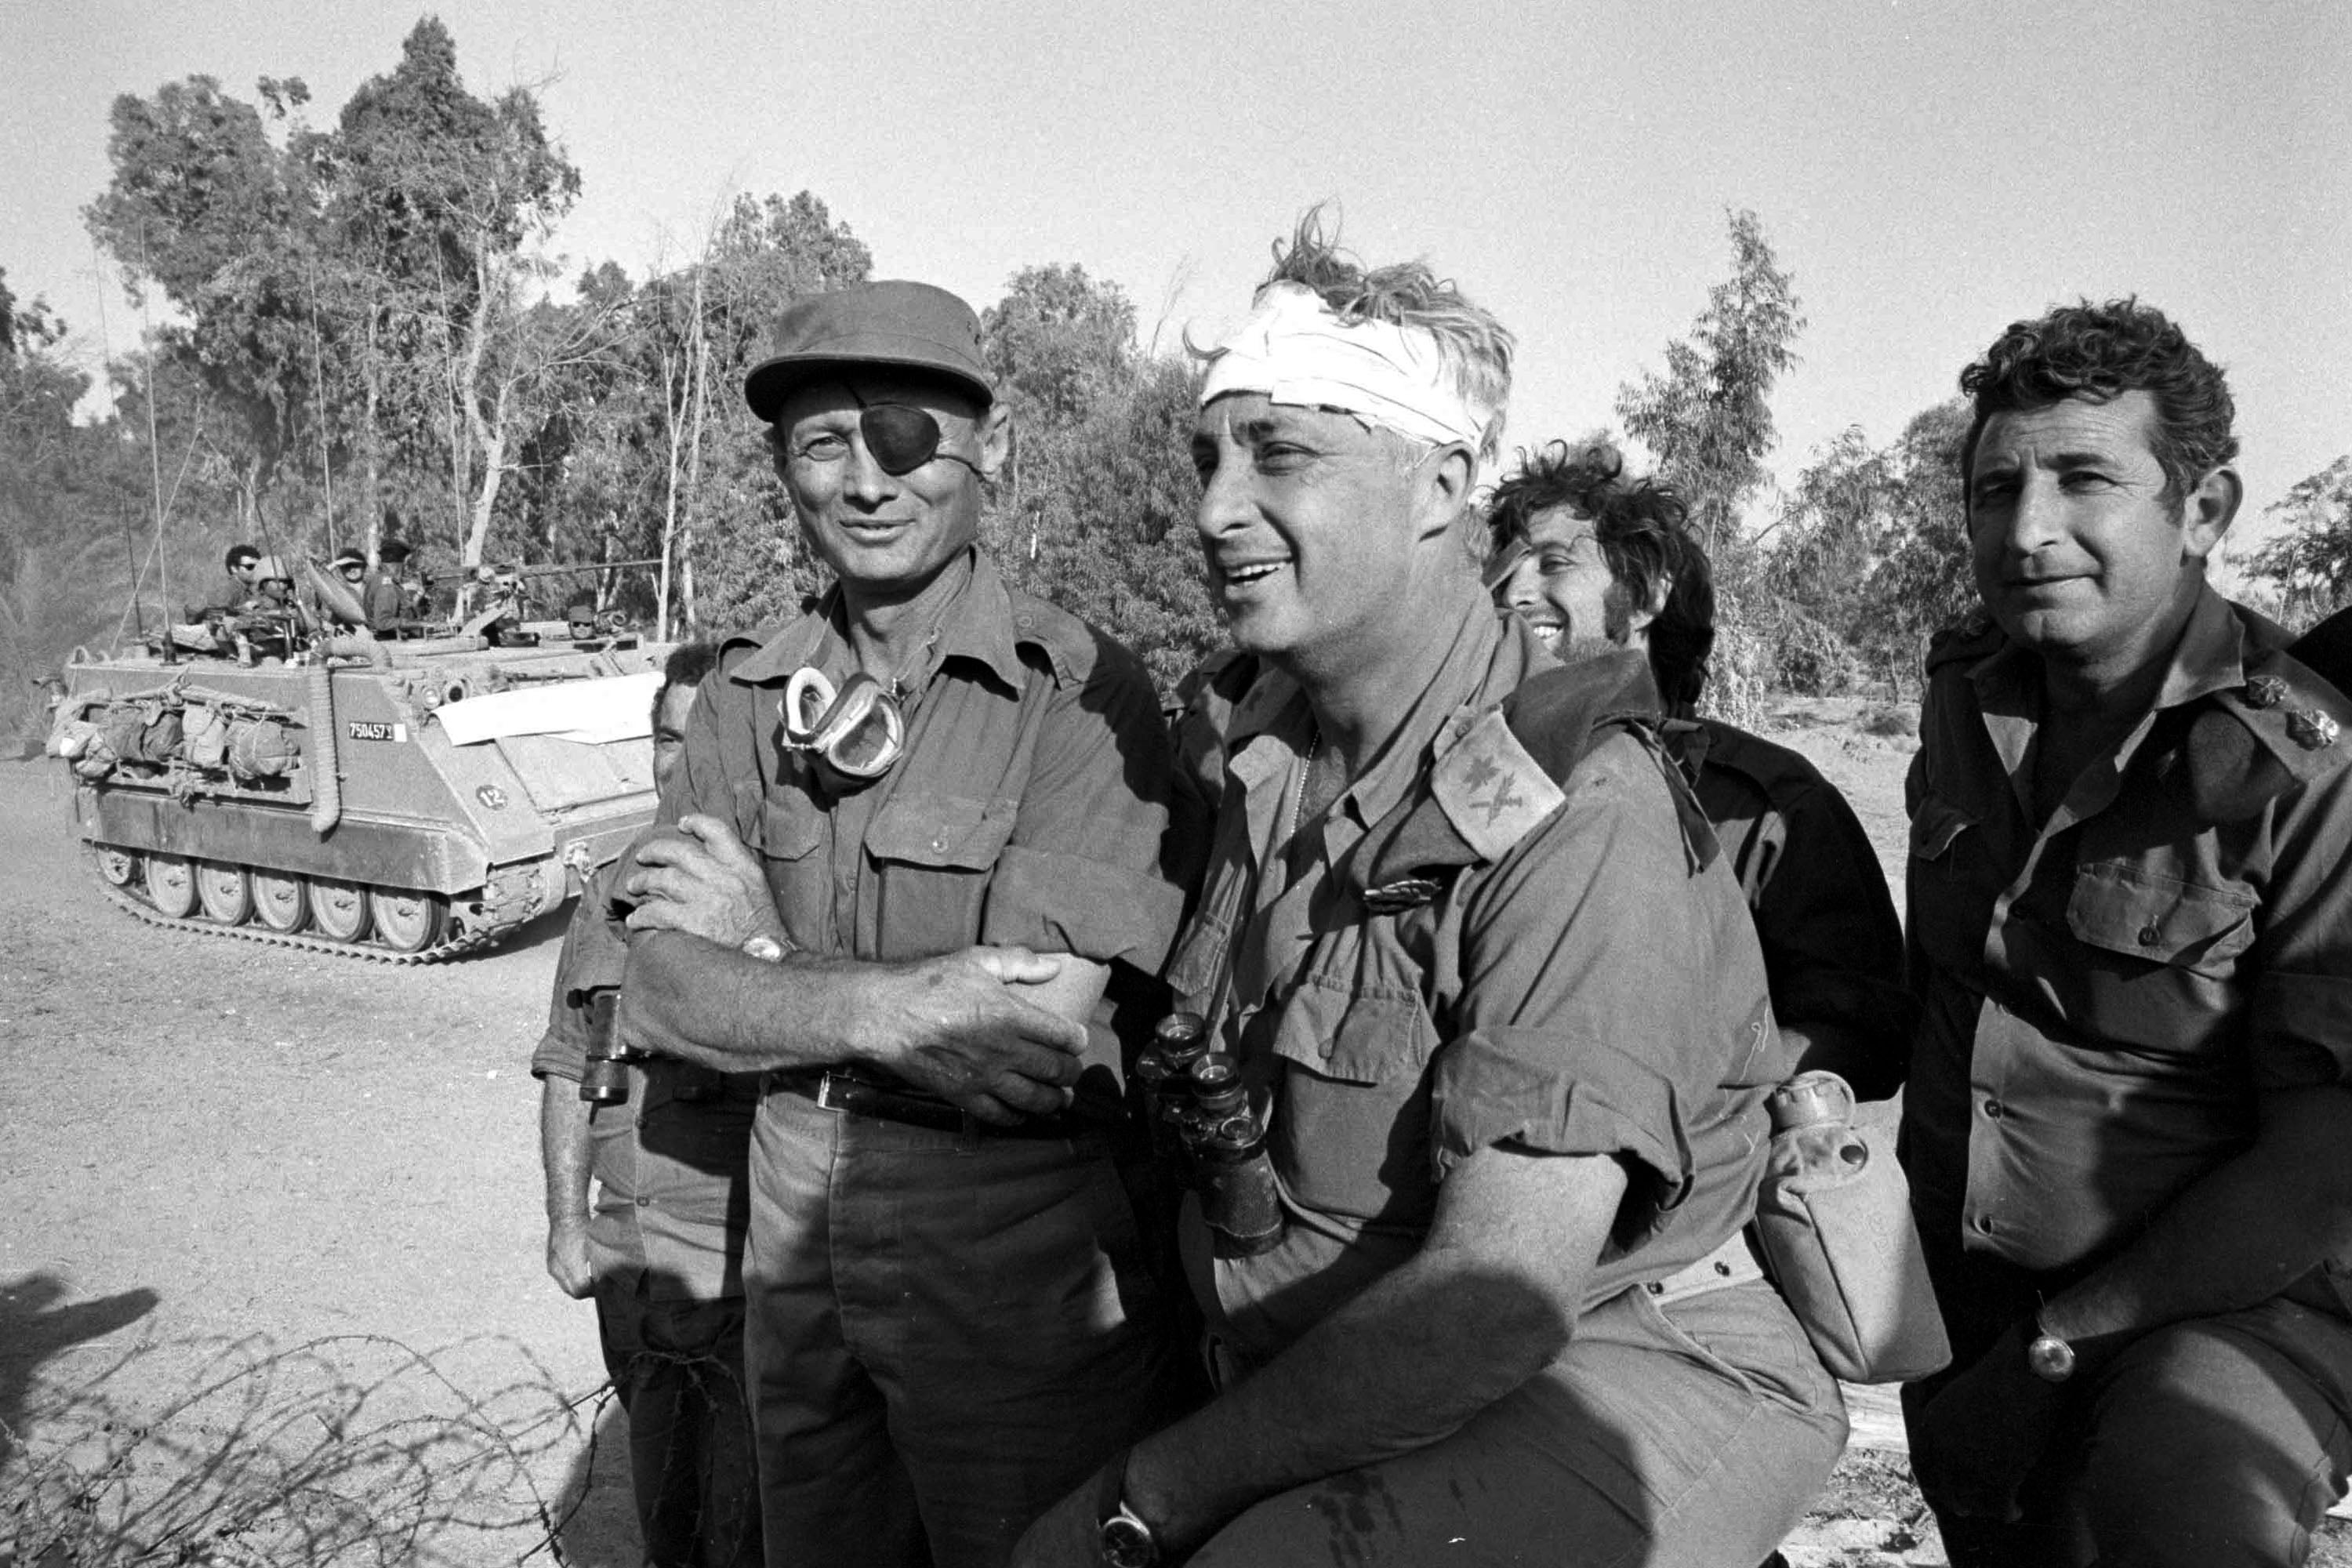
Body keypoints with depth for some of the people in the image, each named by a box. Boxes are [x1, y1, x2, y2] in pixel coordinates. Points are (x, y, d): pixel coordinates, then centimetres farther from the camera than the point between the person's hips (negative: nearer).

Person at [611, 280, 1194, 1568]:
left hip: (1022, 1268, -5)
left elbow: (1042, 1037, -23)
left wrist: (767, 957, -14)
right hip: (795, 1237, 5)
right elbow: (659, 997, -6)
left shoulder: (1080, 691, -17)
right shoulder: (745, 701, 2)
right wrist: (897, 1007, -23)